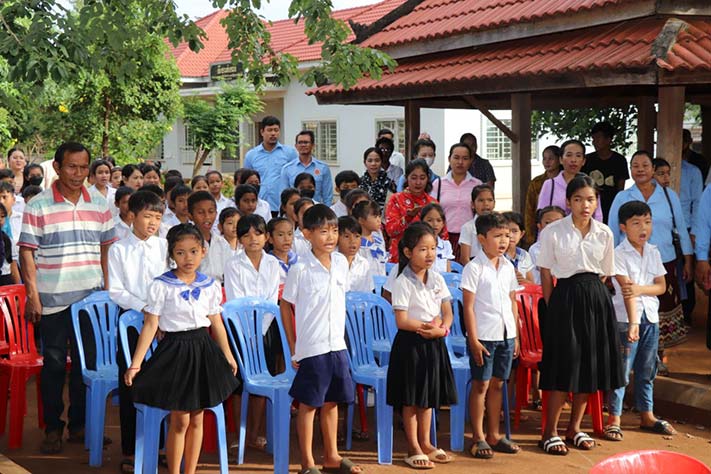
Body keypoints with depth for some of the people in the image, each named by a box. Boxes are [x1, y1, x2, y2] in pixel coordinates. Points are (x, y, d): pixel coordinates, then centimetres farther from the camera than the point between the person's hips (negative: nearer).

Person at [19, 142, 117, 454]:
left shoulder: (99, 206, 7)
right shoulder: (37, 207, -3)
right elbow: (27, 253, -3)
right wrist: (32, 294, -9)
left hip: (90, 298, 3)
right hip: (52, 299, -3)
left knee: (86, 362, 8)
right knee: (54, 364, 4)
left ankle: (79, 425, 20)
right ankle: (52, 428, 15)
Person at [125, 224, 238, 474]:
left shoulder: (210, 285, 3)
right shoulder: (161, 286, -8)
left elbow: (216, 324, 12)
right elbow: (150, 325, -9)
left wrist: (228, 356, 18)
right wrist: (136, 363, -13)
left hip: (203, 350, 4)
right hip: (175, 350, -4)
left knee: (196, 418, 10)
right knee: (180, 420, 1)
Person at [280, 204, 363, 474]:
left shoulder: (341, 263, 4)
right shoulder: (300, 269, -11)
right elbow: (285, 305, -4)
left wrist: (339, 334, 11)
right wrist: (293, 347, -3)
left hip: (337, 345, 5)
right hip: (311, 347, -5)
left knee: (332, 401, 15)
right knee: (308, 404, 4)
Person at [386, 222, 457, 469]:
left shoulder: (437, 279, 5)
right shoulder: (402, 282, -13)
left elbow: (447, 313, 5)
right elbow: (402, 321, -17)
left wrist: (441, 329, -14)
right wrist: (428, 326, -15)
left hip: (434, 343, 6)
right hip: (411, 343, -6)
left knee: (429, 395, 15)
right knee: (411, 399, 3)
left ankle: (425, 443, 27)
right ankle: (413, 448, 13)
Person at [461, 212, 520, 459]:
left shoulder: (508, 267, 9)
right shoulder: (474, 268, -9)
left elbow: (512, 302, 15)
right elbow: (468, 307, -11)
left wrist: (516, 336, 13)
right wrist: (473, 340, -14)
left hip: (506, 335, 6)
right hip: (483, 336, -6)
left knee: (497, 384, 12)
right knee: (481, 385, 2)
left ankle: (493, 435, 21)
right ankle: (478, 438, 10)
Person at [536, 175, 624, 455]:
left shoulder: (604, 233, 5)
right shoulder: (553, 232, -4)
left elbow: (604, 274, 13)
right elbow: (546, 274, -2)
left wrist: (593, 294, 5)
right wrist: (553, 306, -4)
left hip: (596, 299, 4)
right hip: (566, 297, -4)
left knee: (591, 365, 8)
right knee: (565, 365, -5)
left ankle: (574, 428, 22)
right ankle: (550, 432, 6)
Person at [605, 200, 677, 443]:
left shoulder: (653, 253, 8)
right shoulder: (619, 254, -10)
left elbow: (661, 286, 4)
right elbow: (626, 289, -19)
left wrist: (640, 289, -16)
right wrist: (633, 322, -28)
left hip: (650, 317, 6)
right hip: (626, 318, -6)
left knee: (647, 370, 14)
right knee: (622, 370, -3)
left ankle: (647, 415, 25)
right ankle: (614, 419, 4)